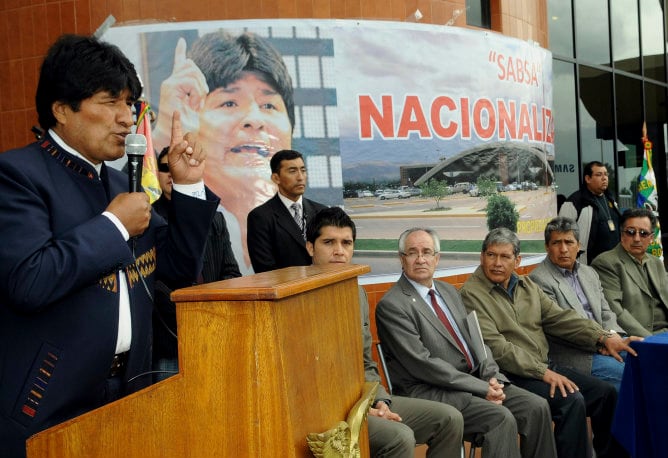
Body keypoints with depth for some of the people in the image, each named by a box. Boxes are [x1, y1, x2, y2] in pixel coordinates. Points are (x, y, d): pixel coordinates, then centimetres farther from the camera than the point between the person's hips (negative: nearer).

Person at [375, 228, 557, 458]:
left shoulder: (449, 291, 15)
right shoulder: (391, 305, -11)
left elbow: (475, 340, 15)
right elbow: (423, 364, -17)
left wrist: (492, 378, -5)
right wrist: (482, 388, -17)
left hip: (474, 380, 8)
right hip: (430, 391, -7)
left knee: (537, 407, -7)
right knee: (501, 418, -26)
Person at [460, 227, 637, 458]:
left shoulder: (526, 285, 13)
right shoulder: (471, 294, -10)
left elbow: (560, 318, 8)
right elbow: (496, 347, -18)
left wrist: (604, 338, -5)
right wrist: (543, 372, -21)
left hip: (545, 367, 8)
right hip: (512, 376, -8)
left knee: (606, 392, 1)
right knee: (572, 401, -24)